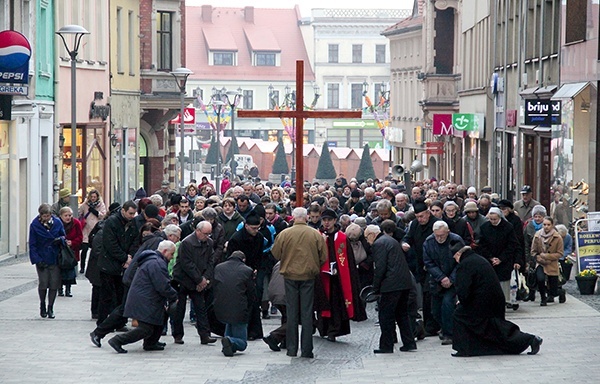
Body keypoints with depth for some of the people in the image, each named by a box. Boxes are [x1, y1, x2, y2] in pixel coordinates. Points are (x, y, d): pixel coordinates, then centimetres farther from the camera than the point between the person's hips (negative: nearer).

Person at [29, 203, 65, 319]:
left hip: (55, 259, 2)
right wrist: (37, 260, -12)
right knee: (43, 283, -5)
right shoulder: (34, 225, -6)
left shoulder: (57, 222, -1)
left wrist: (60, 239, -13)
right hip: (42, 260, -2)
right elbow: (32, 244, -4)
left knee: (54, 285, 1)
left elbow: (63, 236, 12)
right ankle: (42, 306, 19)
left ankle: (50, 308, 15)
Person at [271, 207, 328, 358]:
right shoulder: (316, 235, -5)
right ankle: (306, 350, 2)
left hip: (290, 276, 0)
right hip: (309, 276, 0)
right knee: (307, 312, 4)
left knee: (291, 312, 8)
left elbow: (275, 254, 0)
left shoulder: (284, 234, -7)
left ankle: (292, 349, 9)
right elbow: (324, 257, -2)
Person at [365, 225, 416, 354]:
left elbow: (380, 268, -15)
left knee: (386, 315, -1)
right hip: (405, 283, 9)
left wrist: (376, 288, -7)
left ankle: (386, 346, 0)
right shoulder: (391, 240, 20)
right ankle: (409, 343, 16)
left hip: (392, 285, -9)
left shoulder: (378, 244, -9)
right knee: (402, 313, 16)